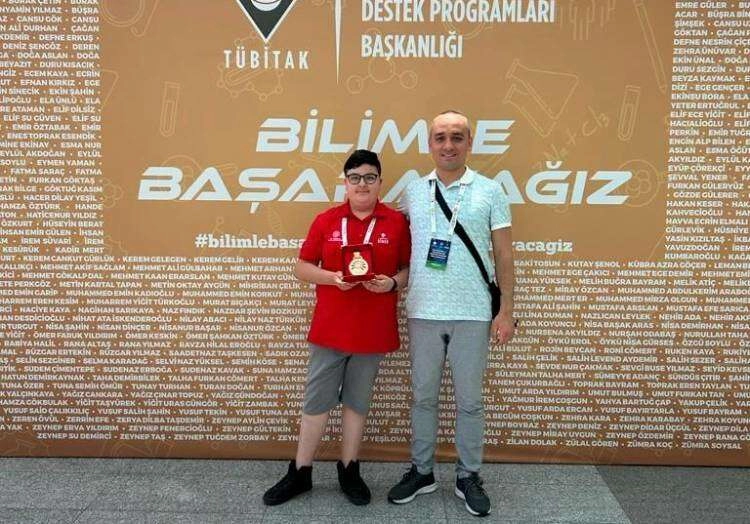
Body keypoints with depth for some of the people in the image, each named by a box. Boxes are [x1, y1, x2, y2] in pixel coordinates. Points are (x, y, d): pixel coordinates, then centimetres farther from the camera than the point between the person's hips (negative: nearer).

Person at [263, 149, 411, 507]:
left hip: (372, 330, 0)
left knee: (357, 401, 12)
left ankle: (349, 471, 27)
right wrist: (332, 277, -14)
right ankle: (300, 473, 21)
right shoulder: (326, 220, 1)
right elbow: (302, 268, 3)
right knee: (316, 400, 7)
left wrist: (393, 282, -16)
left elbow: (409, 268, 5)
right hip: (329, 329, 1)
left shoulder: (396, 222, 0)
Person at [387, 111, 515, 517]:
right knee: (422, 396, 12)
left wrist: (506, 310, -4)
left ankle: (468, 477, 24)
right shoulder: (412, 192, 6)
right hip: (423, 312, 2)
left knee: (469, 400, 8)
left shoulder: (490, 191, 0)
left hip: (473, 314, -2)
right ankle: (421, 472, 27)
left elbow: (503, 254, 0)